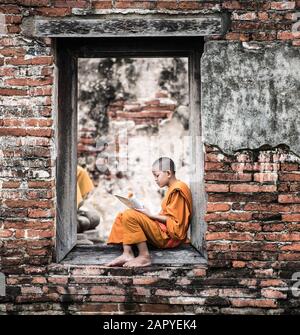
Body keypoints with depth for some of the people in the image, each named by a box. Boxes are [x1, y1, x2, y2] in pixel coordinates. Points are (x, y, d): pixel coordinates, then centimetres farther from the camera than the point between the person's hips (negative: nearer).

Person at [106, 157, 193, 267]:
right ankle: (127, 254, -10)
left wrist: (151, 215, -13)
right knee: (122, 216, 8)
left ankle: (144, 257, -20)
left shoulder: (178, 190, -14)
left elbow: (175, 221, -17)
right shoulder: (172, 188, 18)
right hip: (163, 231, 11)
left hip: (169, 236, -11)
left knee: (130, 216, -24)